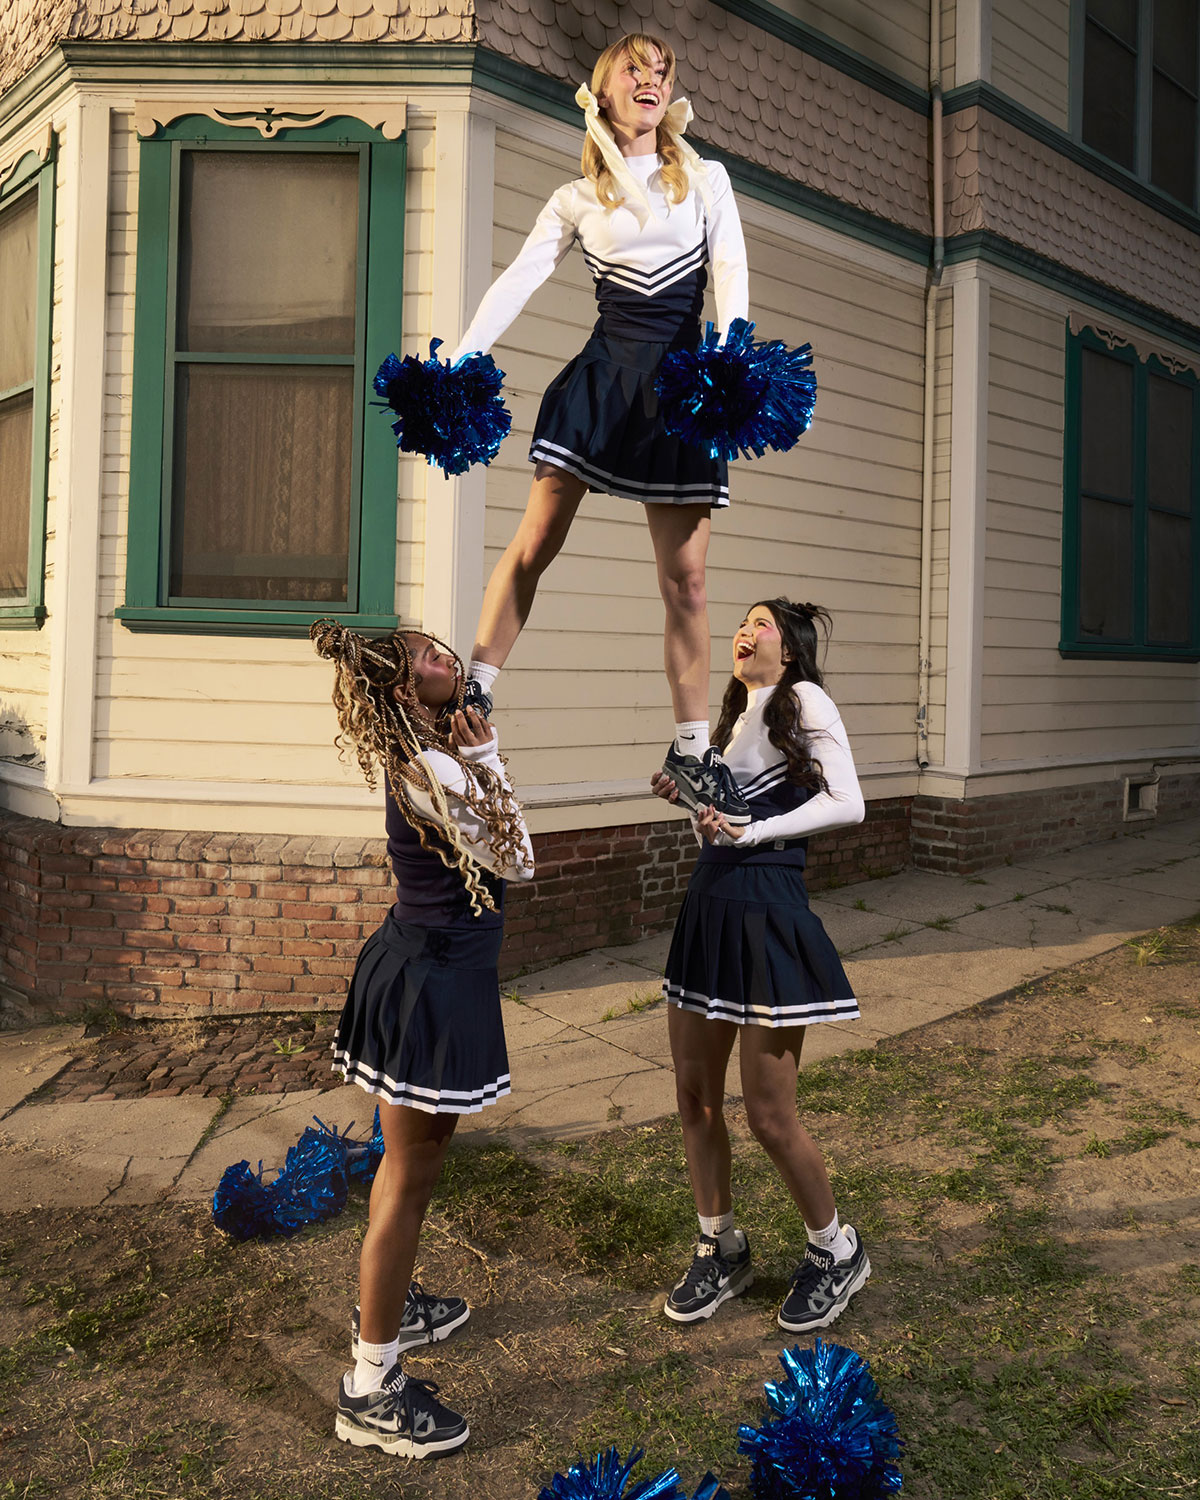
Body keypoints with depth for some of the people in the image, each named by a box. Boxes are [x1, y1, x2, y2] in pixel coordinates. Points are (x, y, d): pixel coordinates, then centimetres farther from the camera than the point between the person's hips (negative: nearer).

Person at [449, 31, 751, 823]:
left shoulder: (706, 179, 15)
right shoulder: (578, 199, 13)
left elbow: (731, 272, 2)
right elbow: (516, 283, 5)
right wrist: (454, 368, -7)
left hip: (678, 383, 0)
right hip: (601, 373, 0)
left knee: (687, 575, -3)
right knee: (535, 542, -9)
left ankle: (693, 753, 6)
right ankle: (474, 696, 4)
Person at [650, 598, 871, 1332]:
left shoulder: (804, 701, -5)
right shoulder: (735, 719, 17)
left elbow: (847, 804, -14)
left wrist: (750, 831, -18)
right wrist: (691, 797, 4)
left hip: (767, 910, -8)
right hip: (710, 903, 8)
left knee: (770, 1116, -1)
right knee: (695, 1095, 11)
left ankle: (836, 1252, 24)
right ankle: (721, 1251, 31)